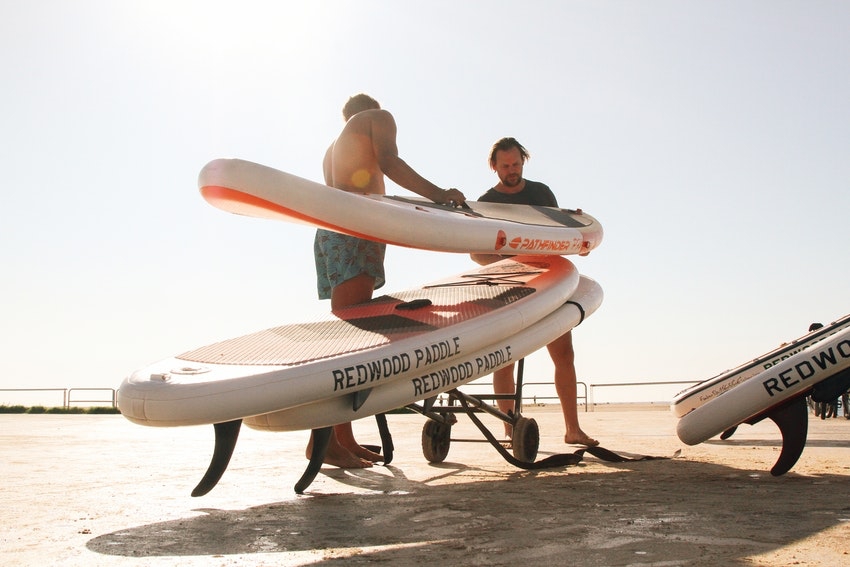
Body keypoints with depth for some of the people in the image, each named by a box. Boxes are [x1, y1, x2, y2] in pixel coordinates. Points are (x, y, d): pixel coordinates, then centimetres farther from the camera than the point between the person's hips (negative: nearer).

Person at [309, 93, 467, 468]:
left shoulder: (333, 149, 35)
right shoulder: (378, 117, 14)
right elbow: (388, 162, -6)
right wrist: (438, 194, -12)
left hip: (328, 232, 9)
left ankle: (344, 438, 2)